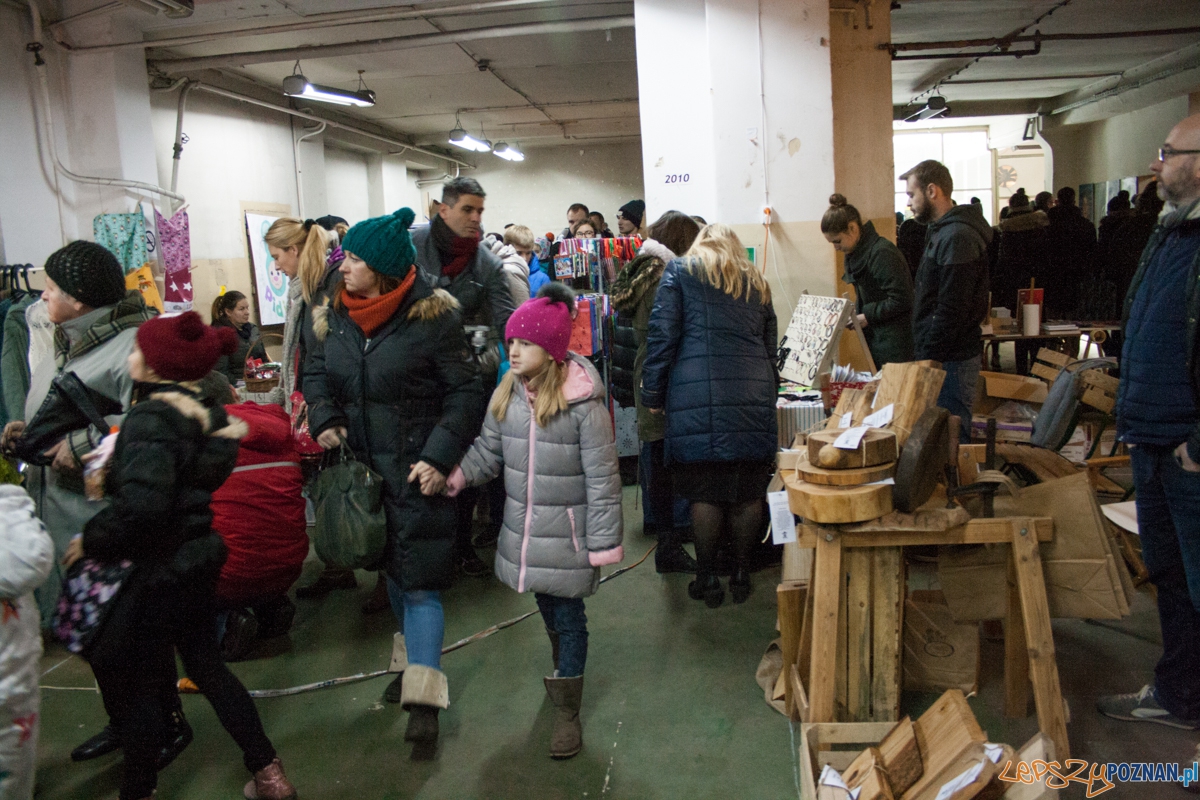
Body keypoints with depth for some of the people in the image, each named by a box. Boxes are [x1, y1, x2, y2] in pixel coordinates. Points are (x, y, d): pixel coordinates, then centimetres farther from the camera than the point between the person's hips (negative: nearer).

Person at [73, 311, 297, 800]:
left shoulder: (151, 417, -21)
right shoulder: (205, 410, 4)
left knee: (121, 672, 11)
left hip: (161, 570, -9)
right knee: (206, 664, 20)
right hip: (197, 555, 9)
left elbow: (142, 502, -33)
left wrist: (92, 540, -17)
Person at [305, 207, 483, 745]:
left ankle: (423, 697, 2)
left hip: (416, 471, -6)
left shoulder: (432, 315, -15)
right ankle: (414, 660, 39)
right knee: (392, 569, 20)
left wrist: (439, 455, -20)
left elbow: (464, 392, -12)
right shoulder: (334, 314, 2)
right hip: (364, 467, 6)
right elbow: (316, 371, 14)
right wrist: (324, 416, -6)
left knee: (419, 581, -5)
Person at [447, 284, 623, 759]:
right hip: (524, 531, 5)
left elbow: (602, 477, -15)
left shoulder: (583, 403, -18)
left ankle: (567, 711, 22)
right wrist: (454, 476, -13)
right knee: (546, 607, 21)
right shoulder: (507, 394, -1)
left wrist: (604, 542, -13)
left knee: (568, 616, 7)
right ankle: (565, 668, 48)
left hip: (567, 533, -5)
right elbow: (488, 451, 6)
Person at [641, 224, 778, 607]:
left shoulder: (679, 271, 9)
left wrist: (652, 393, 2)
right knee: (748, 493, 10)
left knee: (705, 493, 4)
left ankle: (708, 580, 12)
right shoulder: (757, 283, 21)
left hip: (698, 398, -3)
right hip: (753, 399, 4)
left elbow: (662, 334, -1)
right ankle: (741, 575, 19)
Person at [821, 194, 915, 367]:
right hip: (875, 337, 9)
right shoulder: (856, 253, 10)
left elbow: (901, 301, -20)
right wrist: (857, 311, 2)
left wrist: (867, 316, -16)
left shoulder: (882, 252, -18)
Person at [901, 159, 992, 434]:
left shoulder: (957, 237, -17)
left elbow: (952, 309, -21)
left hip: (950, 359, -10)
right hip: (940, 355, 10)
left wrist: (928, 357, -17)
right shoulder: (942, 231, 16)